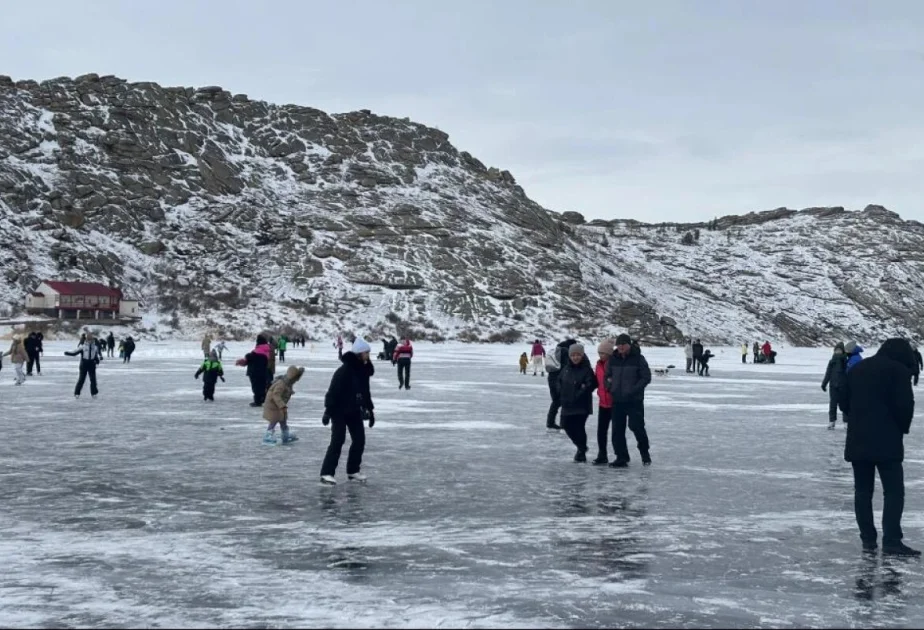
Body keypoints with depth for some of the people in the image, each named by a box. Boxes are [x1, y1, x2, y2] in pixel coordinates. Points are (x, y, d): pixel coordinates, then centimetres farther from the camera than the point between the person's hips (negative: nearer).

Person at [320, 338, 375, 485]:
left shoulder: (364, 370, 3)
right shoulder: (344, 370, -22)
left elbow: (365, 392, 16)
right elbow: (333, 390, -22)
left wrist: (370, 410, 17)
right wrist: (328, 411, -24)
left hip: (354, 411, 8)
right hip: (339, 410, -8)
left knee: (359, 440, 7)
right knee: (338, 440, -12)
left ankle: (353, 471, 19)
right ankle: (327, 473, -10)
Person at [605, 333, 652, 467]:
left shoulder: (638, 358, -7)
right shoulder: (613, 359, 6)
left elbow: (646, 377, -7)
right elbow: (607, 375, 17)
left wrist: (634, 390, -16)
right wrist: (610, 387, 0)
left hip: (634, 400, -5)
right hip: (617, 400, 5)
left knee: (636, 426, -8)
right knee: (617, 429, 4)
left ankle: (645, 452, 17)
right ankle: (621, 457, 14)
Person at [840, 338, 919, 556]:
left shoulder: (857, 368, 14)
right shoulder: (899, 370, -6)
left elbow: (843, 402, 16)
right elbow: (904, 405, -13)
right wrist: (903, 428, 4)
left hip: (858, 440, 6)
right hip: (887, 442, -6)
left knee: (862, 491, 11)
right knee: (894, 491, -3)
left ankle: (868, 539, 12)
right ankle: (891, 541, -10)